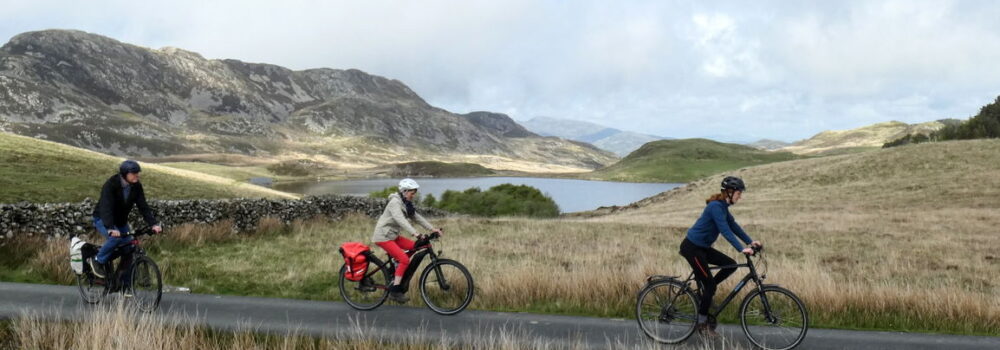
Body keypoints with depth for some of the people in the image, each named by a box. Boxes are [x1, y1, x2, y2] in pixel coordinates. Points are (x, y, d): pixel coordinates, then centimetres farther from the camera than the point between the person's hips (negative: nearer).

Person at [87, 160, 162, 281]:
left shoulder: (136, 186, -10)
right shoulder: (110, 185, -27)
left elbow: (143, 206, -14)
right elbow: (106, 208, -38)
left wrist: (154, 224, -28)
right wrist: (111, 229, -52)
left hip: (121, 221, 6)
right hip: (103, 220, -6)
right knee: (116, 238, -33)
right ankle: (97, 261, -9)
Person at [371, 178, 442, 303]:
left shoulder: (406, 204, 11)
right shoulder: (395, 202, -18)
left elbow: (417, 217, 10)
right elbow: (401, 220, -32)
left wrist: (432, 229, -1)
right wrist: (415, 233, -43)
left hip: (393, 235, 9)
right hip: (383, 237, -9)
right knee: (404, 260, -20)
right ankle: (394, 291, -14)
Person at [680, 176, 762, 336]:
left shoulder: (723, 206, 8)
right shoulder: (716, 206, -22)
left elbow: (734, 226, 11)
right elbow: (725, 230, -29)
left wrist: (750, 241, 3)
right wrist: (742, 249, -33)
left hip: (702, 247, 9)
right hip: (691, 247, -9)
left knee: (731, 265, 2)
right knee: (710, 284, -5)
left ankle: (706, 291, 14)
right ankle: (702, 322, 7)